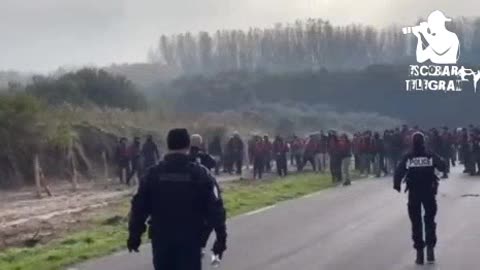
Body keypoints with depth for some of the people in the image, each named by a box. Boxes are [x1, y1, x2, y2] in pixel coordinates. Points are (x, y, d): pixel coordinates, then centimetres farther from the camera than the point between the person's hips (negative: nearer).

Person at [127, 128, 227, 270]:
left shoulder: (153, 173, -1)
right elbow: (214, 208, -10)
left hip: (161, 238, 2)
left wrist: (134, 235, 10)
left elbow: (139, 207, 1)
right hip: (190, 239, -2)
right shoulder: (200, 173, -6)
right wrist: (221, 237, -5)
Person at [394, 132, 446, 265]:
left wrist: (397, 184, 2)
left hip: (413, 193, 0)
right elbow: (443, 166, -12)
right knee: (430, 220, 13)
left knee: (416, 222, 8)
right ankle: (430, 248, -2)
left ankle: (419, 252, 5)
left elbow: (399, 172, -11)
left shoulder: (407, 157, -4)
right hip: (429, 191, 0)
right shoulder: (431, 155, -4)